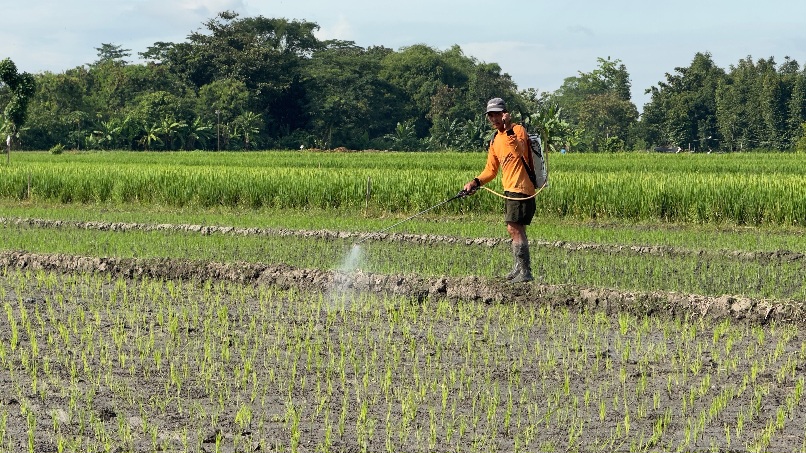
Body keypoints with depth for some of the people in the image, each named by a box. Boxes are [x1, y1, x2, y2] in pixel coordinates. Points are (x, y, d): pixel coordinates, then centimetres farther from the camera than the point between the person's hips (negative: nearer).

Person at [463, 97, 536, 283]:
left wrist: (509, 130, -36)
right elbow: (491, 170, 20)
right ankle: (519, 267, 25)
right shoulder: (495, 140, 16)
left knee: (514, 229, -14)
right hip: (509, 189, 9)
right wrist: (476, 182, 5)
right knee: (516, 229, 15)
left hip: (521, 187, -9)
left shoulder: (518, 130, -9)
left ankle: (525, 272, -13)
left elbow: (520, 152, -28)